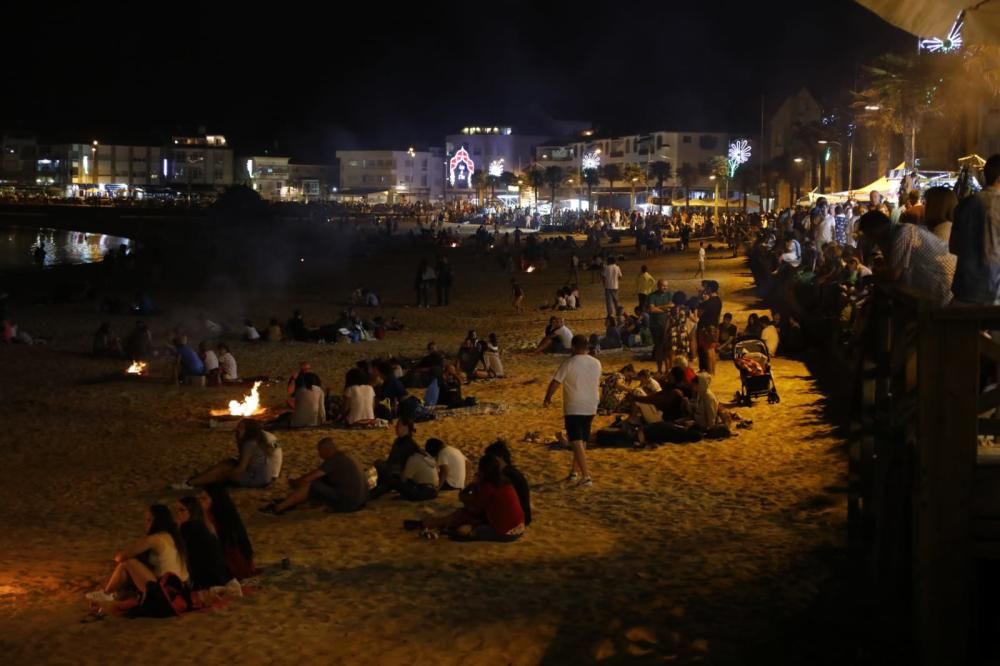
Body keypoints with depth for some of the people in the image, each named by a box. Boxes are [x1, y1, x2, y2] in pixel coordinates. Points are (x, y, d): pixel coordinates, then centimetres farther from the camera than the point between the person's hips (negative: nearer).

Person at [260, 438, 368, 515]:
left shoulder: (334, 459, -13)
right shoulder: (346, 457, 16)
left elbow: (307, 478, -14)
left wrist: (295, 482, 6)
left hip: (346, 503, -10)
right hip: (359, 502, 10)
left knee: (308, 485, -9)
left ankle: (277, 508, 0)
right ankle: (288, 503, 21)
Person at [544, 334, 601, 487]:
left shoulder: (569, 363, -13)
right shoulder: (596, 363, 3)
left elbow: (555, 382, -9)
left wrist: (548, 398, 5)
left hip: (574, 408, -6)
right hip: (591, 407, 6)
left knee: (577, 442, -8)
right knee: (582, 441, 19)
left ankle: (586, 476, -17)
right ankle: (574, 471, 30)